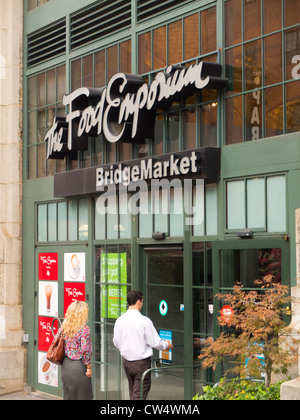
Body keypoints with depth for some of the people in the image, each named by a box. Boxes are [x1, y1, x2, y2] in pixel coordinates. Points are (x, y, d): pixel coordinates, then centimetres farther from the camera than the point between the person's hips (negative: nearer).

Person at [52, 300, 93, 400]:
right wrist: (88, 367, -10)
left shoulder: (64, 327, 3)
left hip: (66, 364, 6)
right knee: (83, 396, 4)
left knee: (68, 396, 15)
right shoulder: (84, 329, -15)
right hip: (79, 366, -6)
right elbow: (85, 351, -18)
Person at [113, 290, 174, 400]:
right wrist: (167, 345, 10)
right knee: (139, 395, 0)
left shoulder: (120, 320, -2)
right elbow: (155, 343, -11)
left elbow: (116, 342, 7)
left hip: (126, 361, 6)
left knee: (132, 393, 19)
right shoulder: (145, 321, -17)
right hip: (142, 362, -6)